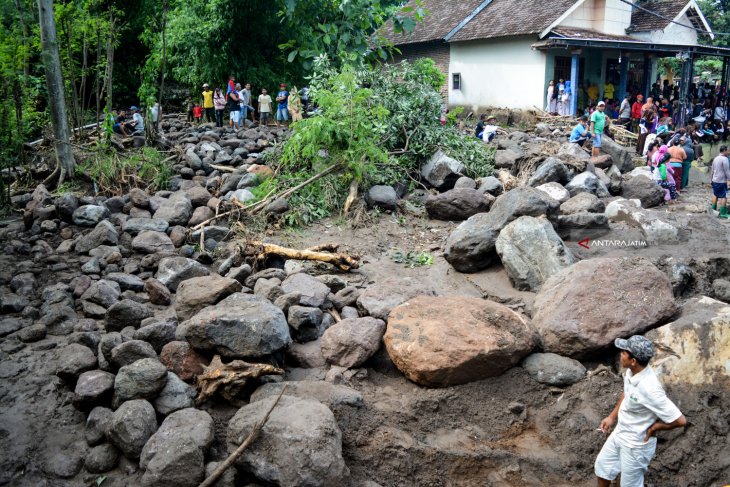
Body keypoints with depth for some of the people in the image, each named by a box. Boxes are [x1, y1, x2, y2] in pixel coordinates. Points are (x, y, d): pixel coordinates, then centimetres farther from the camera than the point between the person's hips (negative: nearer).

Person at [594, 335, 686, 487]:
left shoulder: (649, 389, -37)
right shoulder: (632, 371, -12)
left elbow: (680, 420, -31)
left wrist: (652, 428, -17)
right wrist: (612, 417, 10)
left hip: (636, 445, -8)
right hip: (620, 433, 8)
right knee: (602, 467, 26)